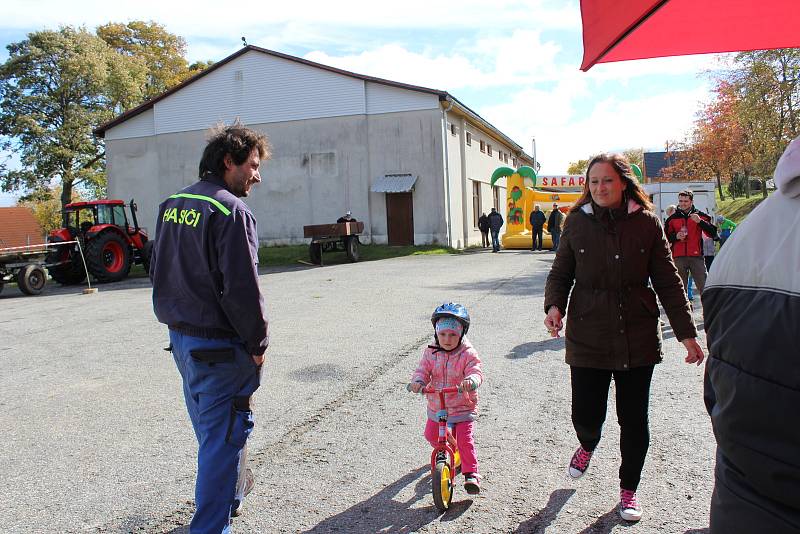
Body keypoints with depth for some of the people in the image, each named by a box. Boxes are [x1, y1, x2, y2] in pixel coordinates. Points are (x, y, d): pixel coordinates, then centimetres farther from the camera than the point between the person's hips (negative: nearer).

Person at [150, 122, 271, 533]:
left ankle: (231, 493, 44)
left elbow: (159, 271, 16)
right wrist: (258, 343, -11)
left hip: (180, 337, 9)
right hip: (219, 346, -9)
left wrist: (178, 320, 19)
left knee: (209, 430, 24)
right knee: (222, 437, 2)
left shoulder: (171, 205, 9)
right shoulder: (231, 210, -18)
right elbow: (242, 288, -21)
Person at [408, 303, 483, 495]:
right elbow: (423, 370, -9)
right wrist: (418, 381, -32)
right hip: (436, 407, 5)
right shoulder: (431, 352, -4)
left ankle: (471, 474, -5)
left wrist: (471, 381, -49)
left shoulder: (468, 354, -14)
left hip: (463, 407, -4)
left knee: (465, 441, -14)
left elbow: (475, 372, -24)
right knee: (432, 435, 19)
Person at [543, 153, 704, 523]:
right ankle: (587, 446, 42)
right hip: (588, 336, 0)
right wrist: (554, 305, -14)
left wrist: (686, 333, 0)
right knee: (585, 415, 3)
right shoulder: (577, 221, 0)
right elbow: (560, 272, 6)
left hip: (637, 337, 0)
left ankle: (628, 490, 33)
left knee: (634, 420, 9)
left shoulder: (646, 222, -1)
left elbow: (667, 281, 2)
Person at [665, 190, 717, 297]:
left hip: (696, 257, -1)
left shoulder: (700, 215, 6)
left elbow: (713, 233, -2)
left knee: (704, 287, -3)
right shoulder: (672, 218, 10)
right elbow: (665, 237, 13)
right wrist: (676, 236, -7)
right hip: (678, 258, 1)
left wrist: (700, 221, -14)